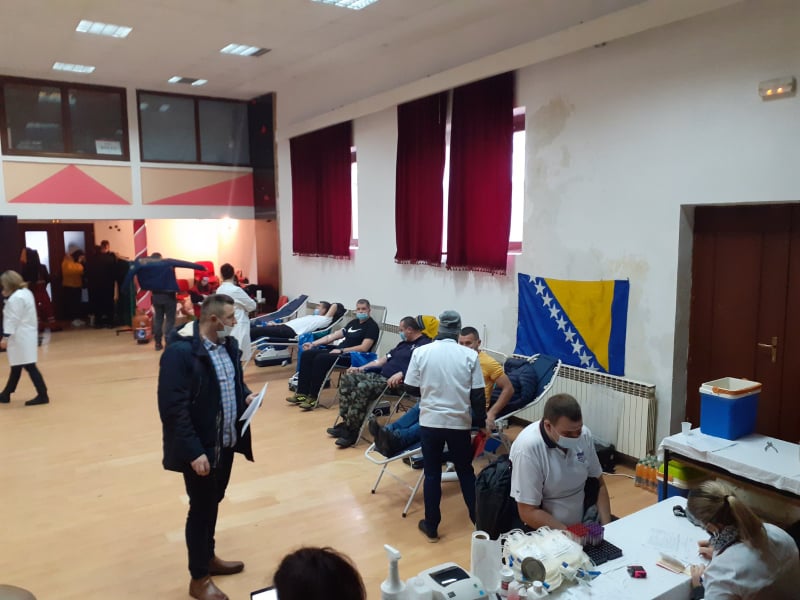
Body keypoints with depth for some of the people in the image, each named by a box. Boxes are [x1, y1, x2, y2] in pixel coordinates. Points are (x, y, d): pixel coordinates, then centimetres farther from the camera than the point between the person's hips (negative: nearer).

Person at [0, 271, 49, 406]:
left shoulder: (15, 298, -19)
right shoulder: (26, 292, 12)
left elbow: (13, 320, -22)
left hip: (21, 337, -11)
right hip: (27, 335, 11)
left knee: (29, 366, -7)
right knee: (16, 366, 17)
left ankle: (42, 395, -5)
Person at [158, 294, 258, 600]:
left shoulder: (228, 344, 2)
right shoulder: (180, 351, -23)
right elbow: (173, 409, -25)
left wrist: (246, 395, -2)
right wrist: (194, 452, -26)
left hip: (226, 441, 7)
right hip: (200, 448, -7)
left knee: (214, 502, 22)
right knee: (201, 507, 8)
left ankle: (208, 557, 43)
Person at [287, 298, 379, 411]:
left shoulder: (372, 326, -5)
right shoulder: (354, 322, 20)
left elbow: (364, 348, -16)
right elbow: (334, 335, 18)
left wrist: (341, 350, -19)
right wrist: (313, 343, 10)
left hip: (353, 357, -8)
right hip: (340, 351, 9)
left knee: (321, 359, -30)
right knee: (307, 354, -7)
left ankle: (313, 398, -23)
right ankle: (302, 393, -11)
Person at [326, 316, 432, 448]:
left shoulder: (424, 344, -5)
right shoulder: (403, 343, 25)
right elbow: (384, 359, 27)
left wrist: (401, 374, -31)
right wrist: (360, 368, 21)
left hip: (396, 382, -10)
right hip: (380, 375, 10)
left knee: (362, 387, -31)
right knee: (347, 378, -5)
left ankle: (352, 431, -21)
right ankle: (346, 421, -7)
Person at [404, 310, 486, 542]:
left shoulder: (421, 352, -7)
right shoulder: (470, 355, -7)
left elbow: (410, 388, -2)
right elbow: (478, 395, -5)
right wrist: (481, 421, 8)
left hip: (430, 421, 0)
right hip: (460, 422, 0)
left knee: (432, 474, 12)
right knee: (465, 472, 18)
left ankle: (431, 527, 21)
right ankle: (478, 519, 29)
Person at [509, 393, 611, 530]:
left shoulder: (584, 434, -7)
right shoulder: (528, 448, -23)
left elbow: (598, 484, 6)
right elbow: (529, 513, -19)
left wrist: (606, 527, -5)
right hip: (547, 533, -4)